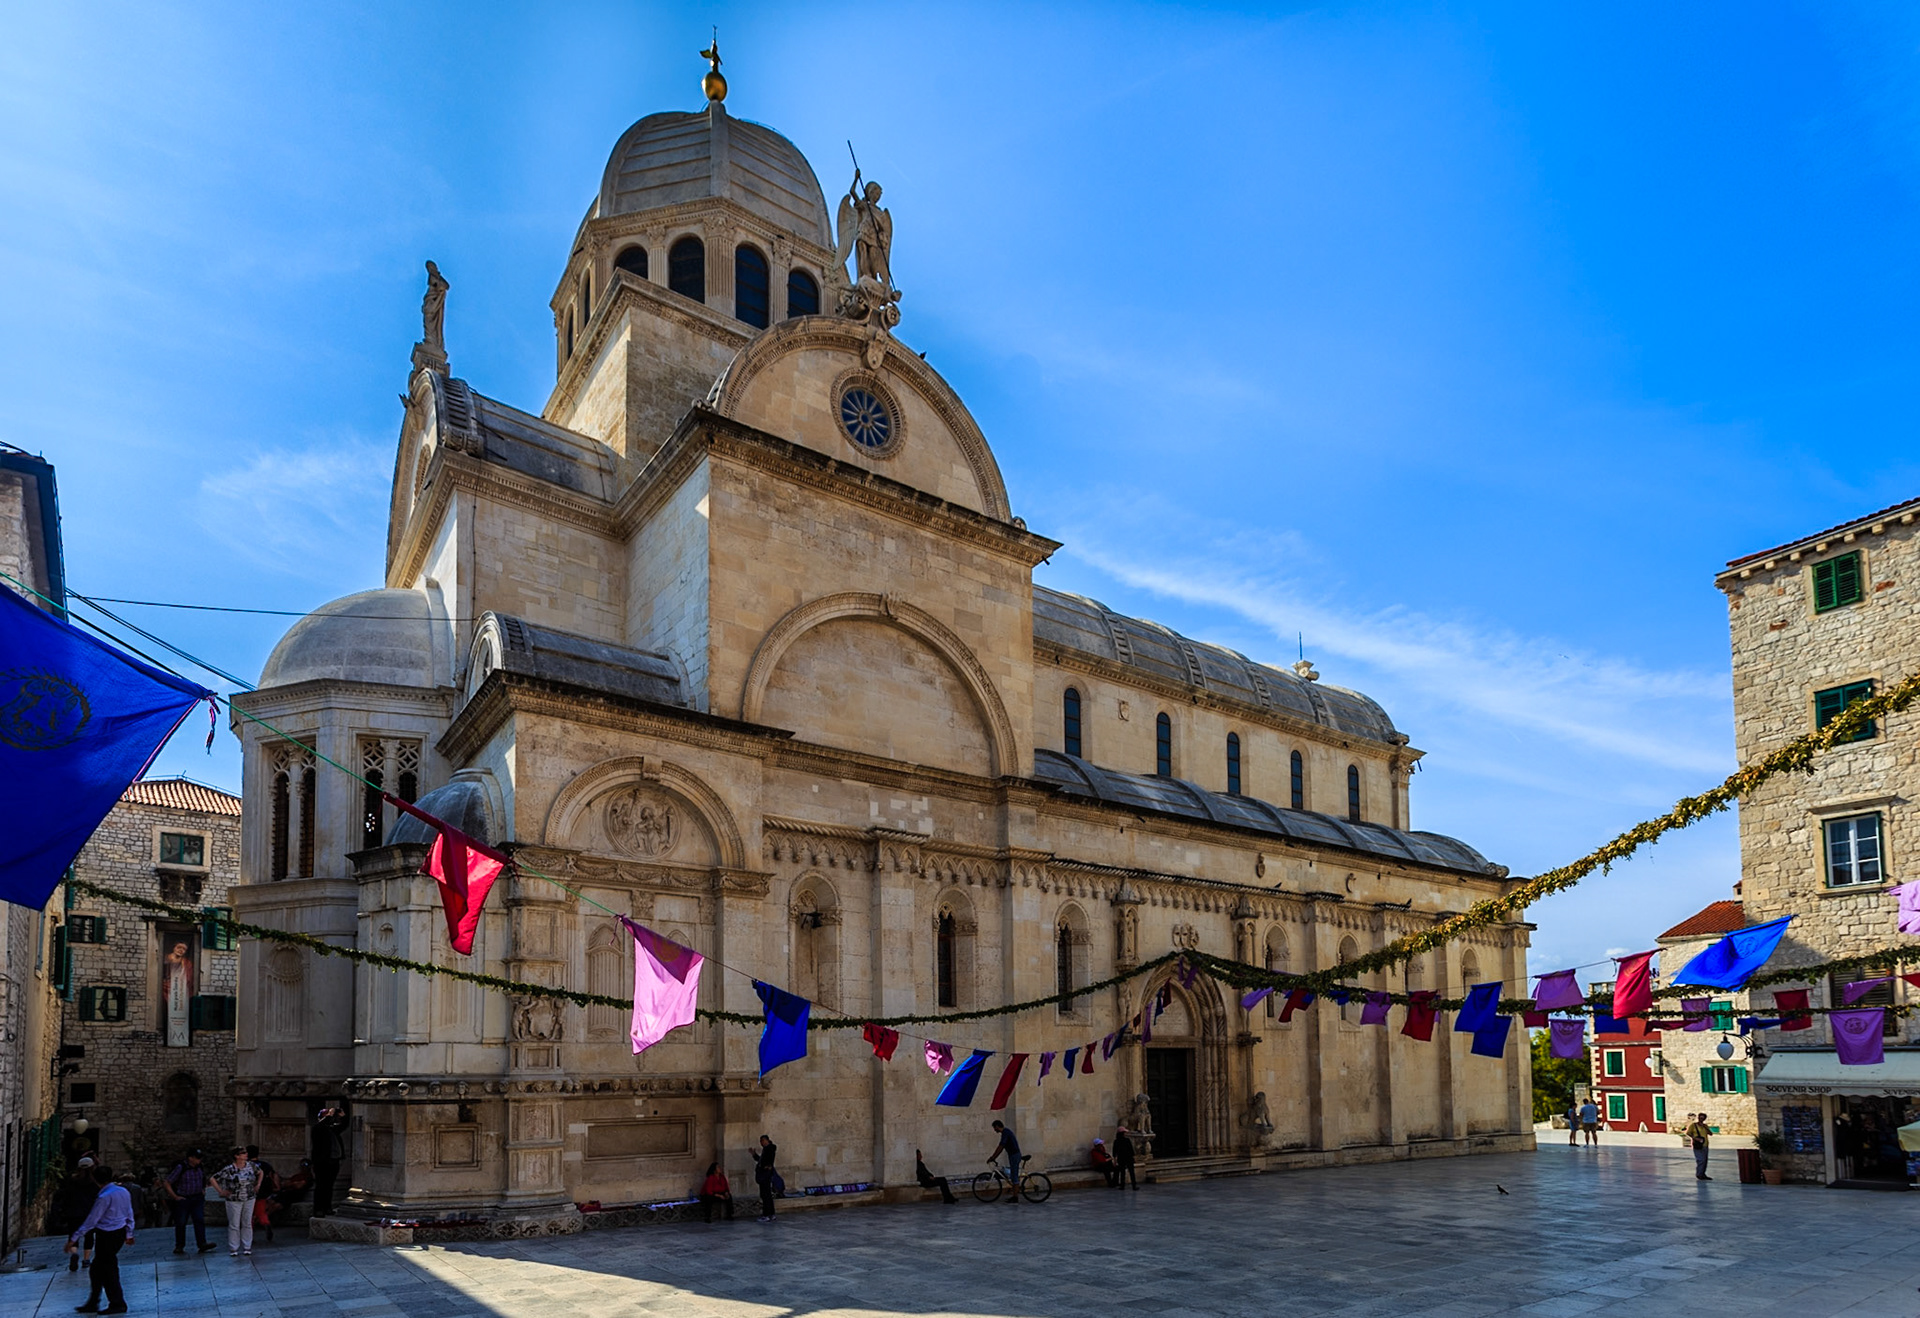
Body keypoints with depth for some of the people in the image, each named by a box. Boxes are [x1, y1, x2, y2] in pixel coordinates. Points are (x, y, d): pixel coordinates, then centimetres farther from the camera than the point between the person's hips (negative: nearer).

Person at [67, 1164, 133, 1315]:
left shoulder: (104, 1197, -20)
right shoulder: (123, 1191, 5)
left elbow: (91, 1221, -17)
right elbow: (130, 1214, 13)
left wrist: (73, 1239, -10)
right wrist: (129, 1233, 25)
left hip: (106, 1237, -8)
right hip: (120, 1233, 8)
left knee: (108, 1270, 4)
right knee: (96, 1270, 18)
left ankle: (117, 1304, 11)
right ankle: (92, 1303, 25)